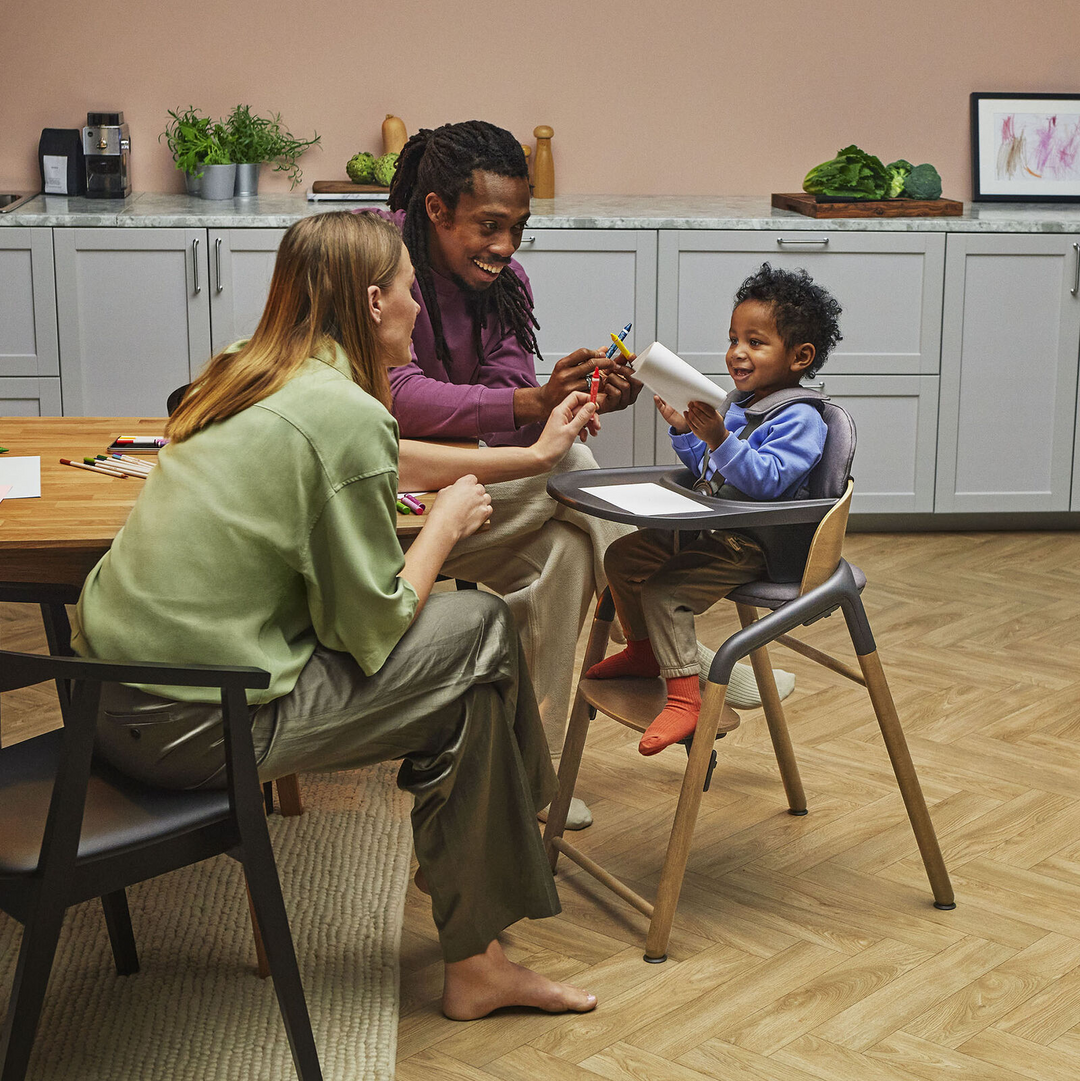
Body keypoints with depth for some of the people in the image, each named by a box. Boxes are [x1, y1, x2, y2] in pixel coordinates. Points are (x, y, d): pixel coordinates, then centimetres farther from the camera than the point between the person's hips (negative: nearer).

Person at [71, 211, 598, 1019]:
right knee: (481, 635, 4)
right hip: (195, 726, -9)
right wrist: (448, 519, 5)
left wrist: (529, 456, 35)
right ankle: (475, 963, 15)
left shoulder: (247, 373, 10)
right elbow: (370, 630, -11)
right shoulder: (345, 413, -17)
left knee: (445, 628, 16)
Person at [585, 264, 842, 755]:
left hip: (753, 547, -10)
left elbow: (766, 480, -29)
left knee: (663, 590, -24)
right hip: (709, 529, 10)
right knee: (622, 557, 11)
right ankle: (644, 650, 28)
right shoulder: (739, 405, 12)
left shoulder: (799, 419, -17)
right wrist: (684, 430, 7)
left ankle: (685, 698, -21)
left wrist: (719, 439, -37)